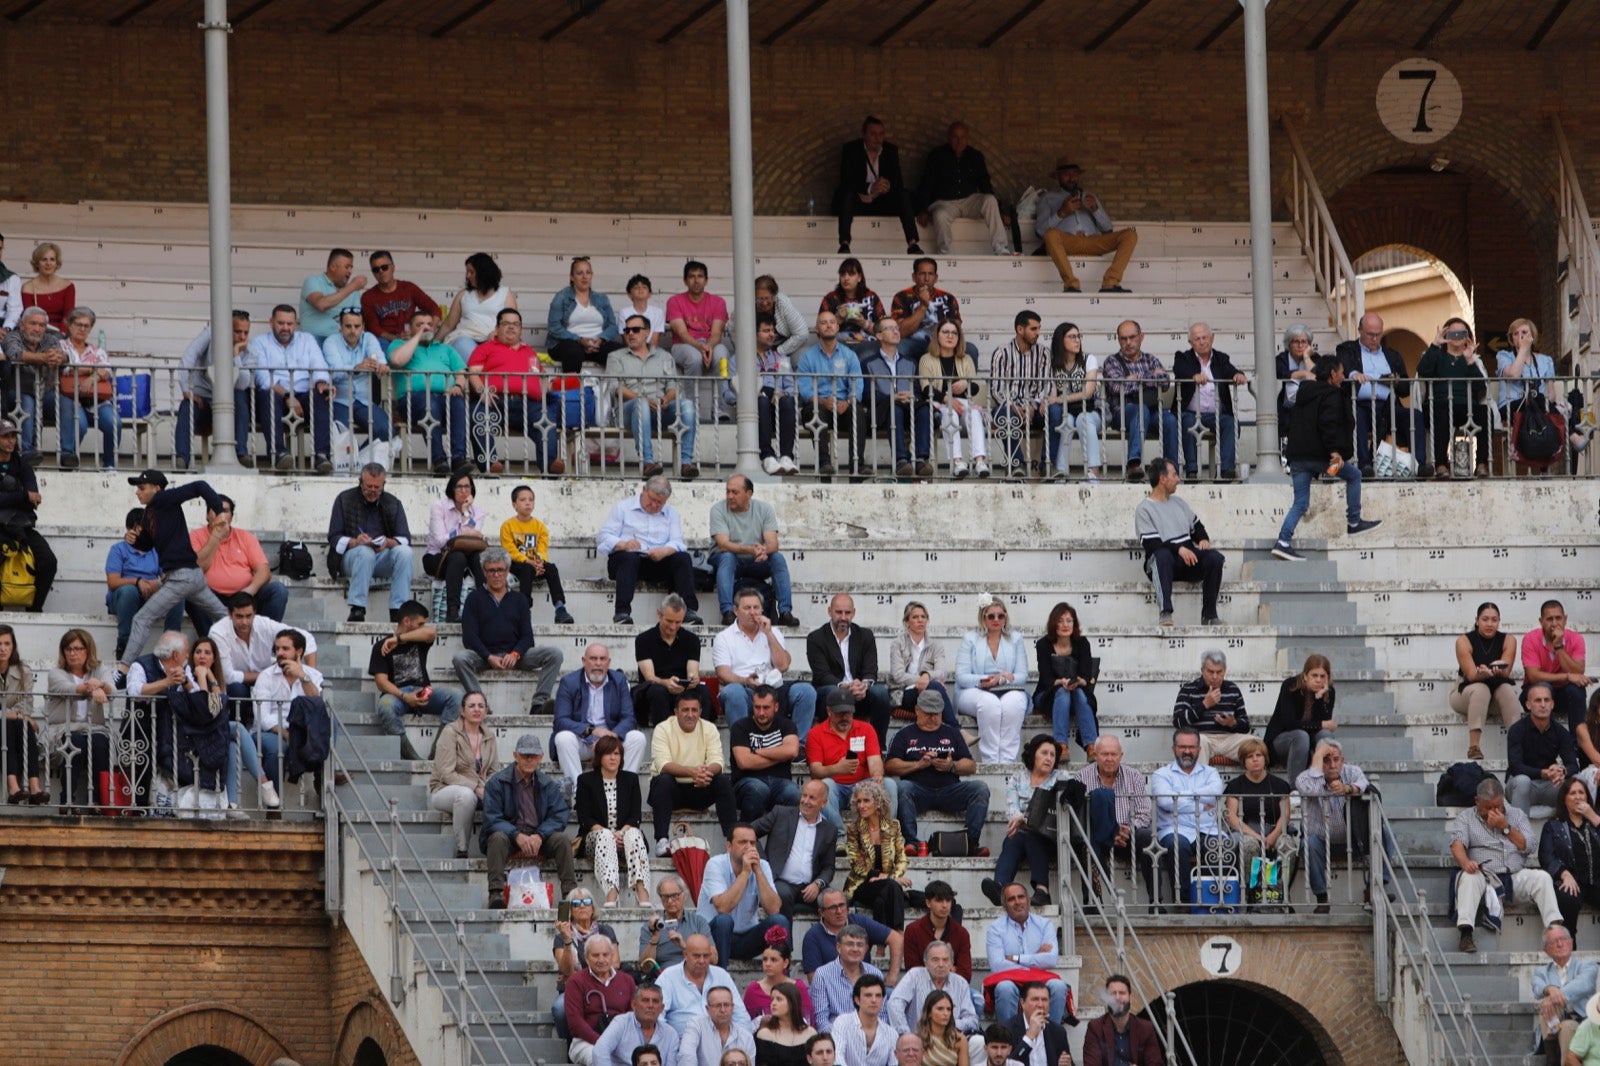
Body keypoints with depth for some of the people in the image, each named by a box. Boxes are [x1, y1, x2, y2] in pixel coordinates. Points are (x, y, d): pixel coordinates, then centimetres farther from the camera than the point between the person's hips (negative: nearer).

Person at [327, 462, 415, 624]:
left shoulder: (393, 503, 10)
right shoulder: (344, 500, 5)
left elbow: (405, 539, 1)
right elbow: (334, 538, -1)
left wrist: (389, 543, -23)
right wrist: (354, 542, -24)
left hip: (383, 559, 2)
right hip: (351, 557, -2)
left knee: (405, 552, -29)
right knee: (365, 552, -37)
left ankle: (398, 611, -34)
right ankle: (357, 610, -42)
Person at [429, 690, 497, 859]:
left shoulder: (489, 736, 9)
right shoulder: (450, 733, -9)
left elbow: (494, 772, 11)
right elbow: (446, 773, -16)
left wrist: (489, 788, -13)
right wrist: (476, 787, -25)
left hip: (479, 790, 5)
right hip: (443, 790, -5)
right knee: (466, 795, -41)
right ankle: (461, 850, -31)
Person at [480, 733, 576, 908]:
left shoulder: (548, 786, 11)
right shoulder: (497, 783, 1)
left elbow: (558, 817, 1)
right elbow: (492, 819, -8)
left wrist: (539, 836, -19)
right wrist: (517, 836, -24)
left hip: (538, 839, 3)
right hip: (508, 834, -3)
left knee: (563, 840, -25)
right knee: (498, 838, -36)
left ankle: (570, 892, -30)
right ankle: (496, 892, -47)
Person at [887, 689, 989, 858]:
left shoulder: (952, 733, 22)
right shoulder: (905, 735, 16)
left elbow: (971, 767, 15)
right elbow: (889, 766, 3)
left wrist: (952, 766, -7)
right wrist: (919, 764, -9)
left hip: (949, 789, 2)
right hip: (919, 790, -2)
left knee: (980, 789, -23)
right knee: (903, 788, -35)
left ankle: (972, 842, -31)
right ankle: (912, 841, -43)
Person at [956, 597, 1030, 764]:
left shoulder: (1016, 639, 12)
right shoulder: (970, 639, 7)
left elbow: (1022, 676, 3)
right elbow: (962, 677, -3)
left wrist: (1005, 678, -19)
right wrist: (984, 680, -21)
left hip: (1009, 691, 1)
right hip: (974, 692, -1)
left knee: (1014, 701, -36)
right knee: (989, 702, -37)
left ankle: (1007, 759, -41)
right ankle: (990, 760, -39)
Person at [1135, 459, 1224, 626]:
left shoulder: (1179, 502, 22)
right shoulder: (1144, 509, -1)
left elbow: (1196, 526, 27)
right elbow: (1151, 544, -12)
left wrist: (1203, 539, 3)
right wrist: (1179, 549, -25)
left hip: (1189, 559, 6)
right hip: (1164, 563, -6)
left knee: (1215, 557, -23)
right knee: (1163, 555, -40)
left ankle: (1209, 615, -22)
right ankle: (1166, 612, -47)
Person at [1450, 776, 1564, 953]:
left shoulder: (1516, 815, 19)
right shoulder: (1465, 818, 12)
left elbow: (1528, 846, 6)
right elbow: (1457, 844, -7)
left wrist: (1505, 827, -4)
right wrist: (1465, 862, -28)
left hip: (1515, 877, 2)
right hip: (1483, 877, -2)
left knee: (1542, 877, -24)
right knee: (1468, 878, -36)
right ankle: (1466, 934, -47)